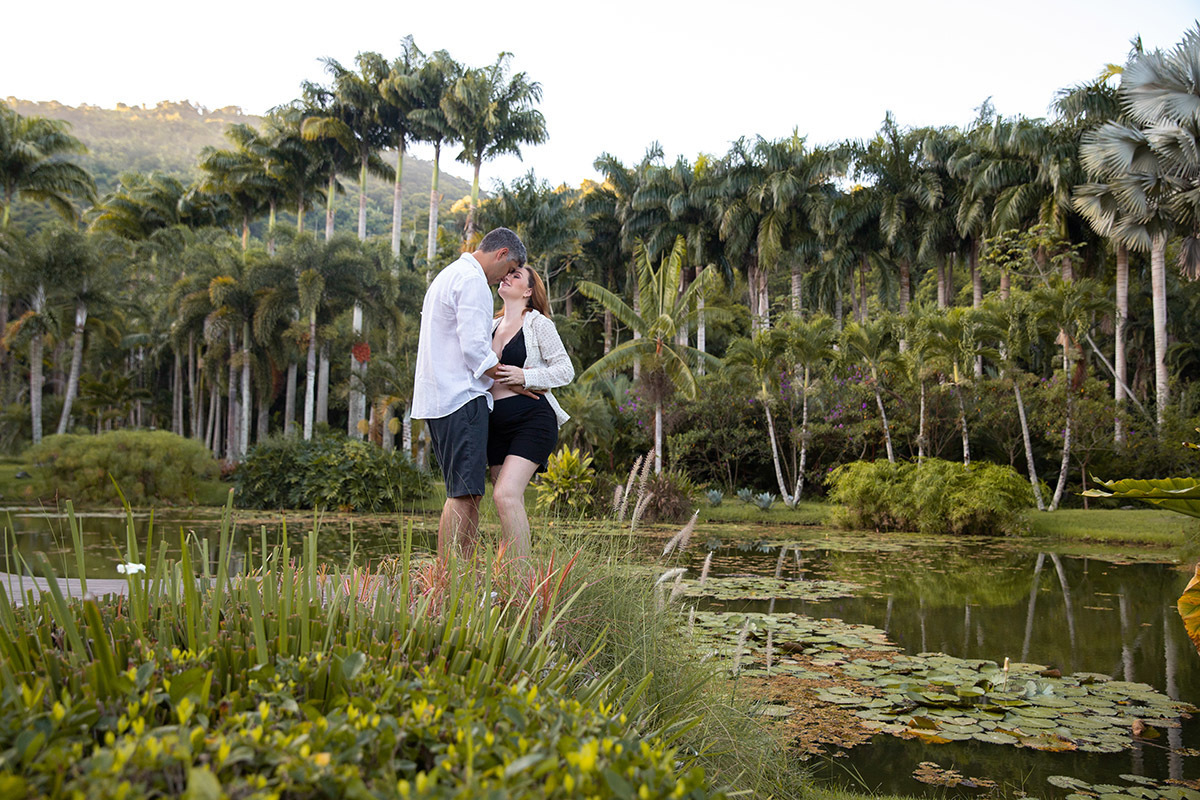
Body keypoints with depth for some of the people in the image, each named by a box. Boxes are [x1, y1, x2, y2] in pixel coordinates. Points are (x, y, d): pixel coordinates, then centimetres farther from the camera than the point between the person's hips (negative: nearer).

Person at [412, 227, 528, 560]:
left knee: (470, 493, 10)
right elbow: (475, 348, -17)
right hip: (461, 397, -10)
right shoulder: (472, 281, -8)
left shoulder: (447, 276, 25)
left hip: (437, 396, 10)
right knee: (463, 493, -12)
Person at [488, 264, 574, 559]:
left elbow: (565, 369, -4)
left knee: (505, 494, -21)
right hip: (497, 424, 7)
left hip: (532, 419, -7)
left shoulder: (538, 323, 0)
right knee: (510, 504, 5)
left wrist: (524, 377, -17)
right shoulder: (492, 327, 19)